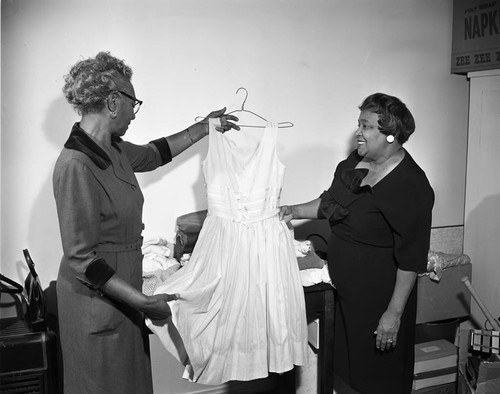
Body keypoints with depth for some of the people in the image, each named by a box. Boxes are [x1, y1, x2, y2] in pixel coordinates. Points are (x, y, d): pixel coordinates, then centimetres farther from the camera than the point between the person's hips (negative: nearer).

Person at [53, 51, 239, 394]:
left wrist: (203, 128, 28)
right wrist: (142, 301, -24)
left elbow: (152, 154, 25)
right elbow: (82, 260, -24)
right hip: (98, 303, -8)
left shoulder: (113, 148, 2)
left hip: (122, 293, 9)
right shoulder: (76, 166, -25)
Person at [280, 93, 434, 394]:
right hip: (346, 290, 7)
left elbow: (411, 259, -22)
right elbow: (331, 202, 17)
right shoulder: (356, 161, 0)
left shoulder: (410, 186, -23)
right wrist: (296, 211, 3)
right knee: (347, 363, 23)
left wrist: (394, 313, -20)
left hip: (378, 296, -7)